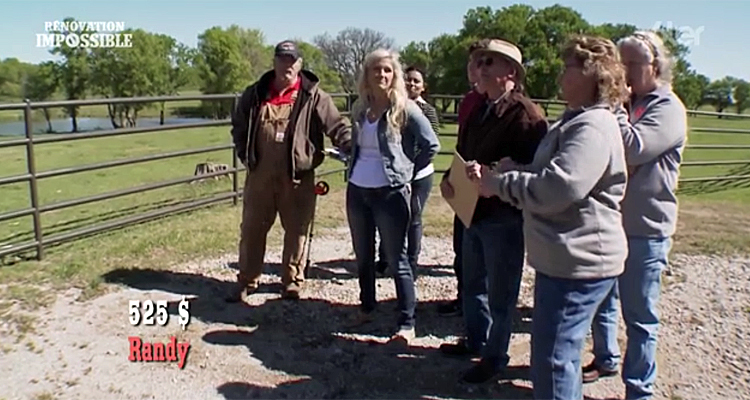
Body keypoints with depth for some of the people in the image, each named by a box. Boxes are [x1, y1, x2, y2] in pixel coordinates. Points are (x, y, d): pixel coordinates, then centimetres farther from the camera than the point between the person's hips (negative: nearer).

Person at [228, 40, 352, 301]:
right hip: (260, 175, 3)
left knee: (296, 231, 9)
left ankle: (292, 280, 27)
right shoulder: (255, 94, 5)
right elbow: (238, 126, 17)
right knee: (251, 229, 11)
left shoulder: (313, 96, -5)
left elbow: (337, 126, -10)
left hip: (298, 177, -2)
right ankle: (247, 280, 27)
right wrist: (245, 155, 7)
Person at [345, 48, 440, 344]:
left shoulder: (405, 108, -7)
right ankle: (367, 307, 35)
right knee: (363, 256, 17)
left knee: (397, 260, 0)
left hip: (390, 193, -6)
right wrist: (355, 167, 7)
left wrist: (406, 171, -3)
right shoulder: (359, 109, 9)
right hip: (356, 190, 6)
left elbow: (431, 145, -5)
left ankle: (406, 323, 9)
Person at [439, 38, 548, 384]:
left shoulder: (527, 115, -17)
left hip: (504, 217, -9)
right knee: (473, 284, 23)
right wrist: (450, 179, 0)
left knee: (500, 293, 7)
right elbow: (464, 153, 18)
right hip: (475, 211, 9)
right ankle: (476, 340, 42)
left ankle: (495, 356, 25)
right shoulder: (479, 111, 11)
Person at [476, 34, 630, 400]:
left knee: (553, 361, -1)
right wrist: (512, 169, 4)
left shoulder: (593, 127, -18)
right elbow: (546, 175, 22)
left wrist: (498, 183, -17)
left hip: (578, 261, -11)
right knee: (560, 353, 24)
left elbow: (557, 188, -28)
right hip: (563, 258, 11)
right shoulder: (577, 120, 17)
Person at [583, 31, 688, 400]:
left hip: (645, 228, -7)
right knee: (601, 299, 19)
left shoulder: (668, 109, -10)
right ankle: (605, 359, 40)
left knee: (639, 315, 3)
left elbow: (633, 149, -27)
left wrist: (612, 105, -19)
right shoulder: (624, 104, 11)